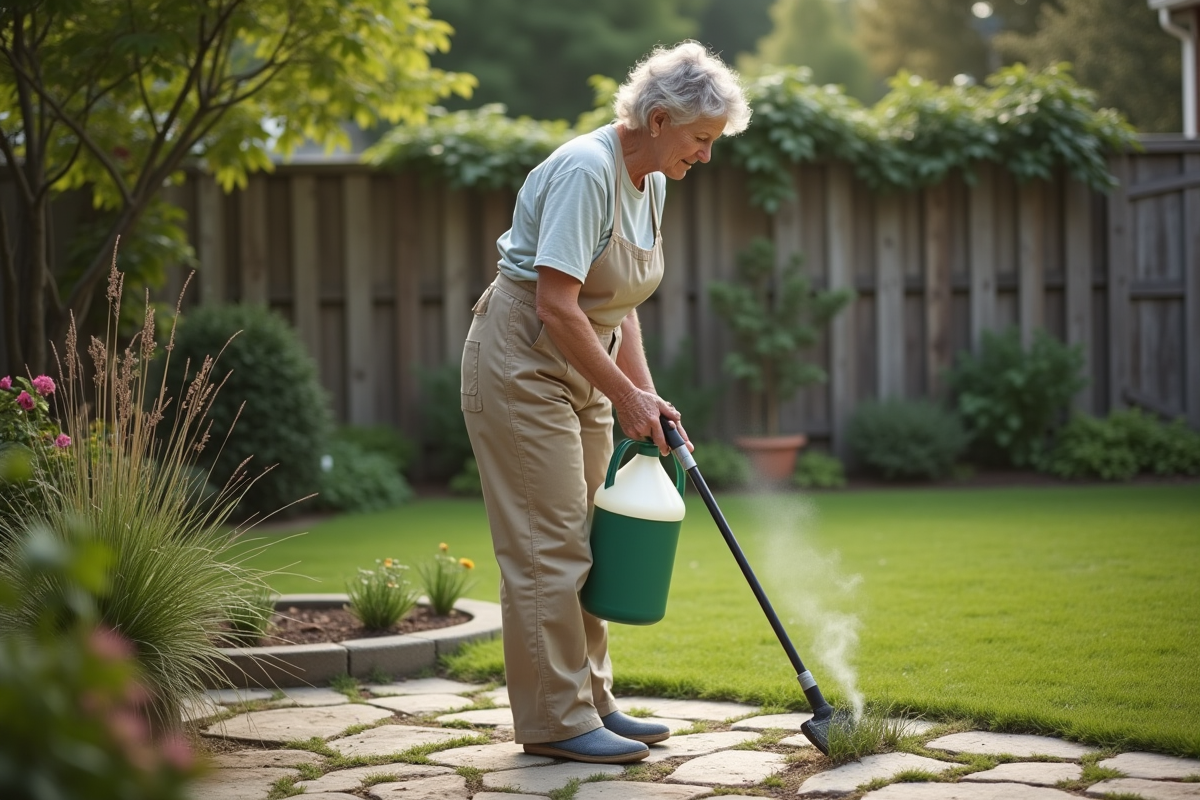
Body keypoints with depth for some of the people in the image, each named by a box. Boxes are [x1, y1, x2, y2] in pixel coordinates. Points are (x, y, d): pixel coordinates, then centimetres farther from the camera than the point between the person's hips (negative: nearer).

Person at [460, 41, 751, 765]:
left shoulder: (651, 184, 7)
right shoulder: (585, 172, -23)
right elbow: (556, 306, -26)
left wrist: (647, 396, 4)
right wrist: (626, 396, -21)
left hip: (579, 372, 10)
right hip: (521, 363, -10)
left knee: (586, 537, 12)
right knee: (548, 543, -7)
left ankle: (592, 703, 20)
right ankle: (555, 720, 0)